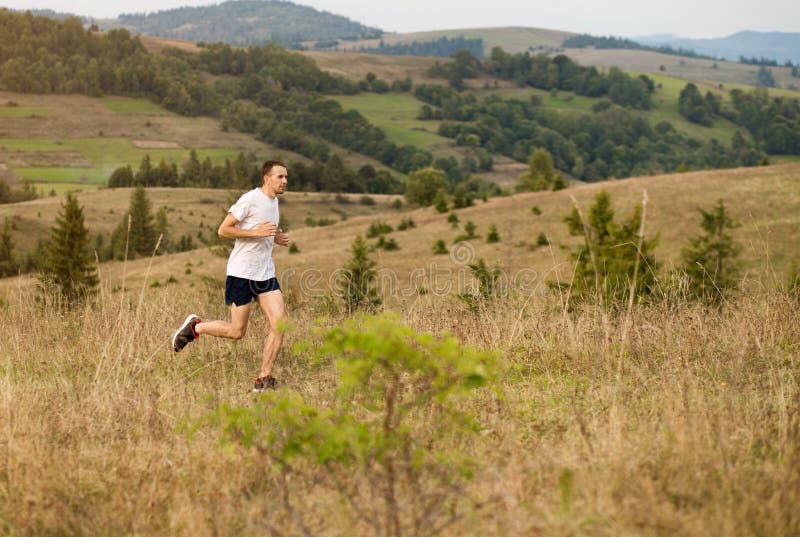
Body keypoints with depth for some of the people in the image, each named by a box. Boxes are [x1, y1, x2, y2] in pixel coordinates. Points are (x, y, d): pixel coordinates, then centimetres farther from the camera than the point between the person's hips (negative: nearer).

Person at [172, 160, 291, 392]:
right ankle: (194, 327, 22)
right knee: (237, 332, -3)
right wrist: (257, 232, -21)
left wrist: (277, 237, 8)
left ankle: (264, 378, -2)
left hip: (265, 273, 7)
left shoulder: (273, 201, 13)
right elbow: (223, 230, -15)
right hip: (241, 274, -7)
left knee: (279, 322, -9)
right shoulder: (250, 200, -13)